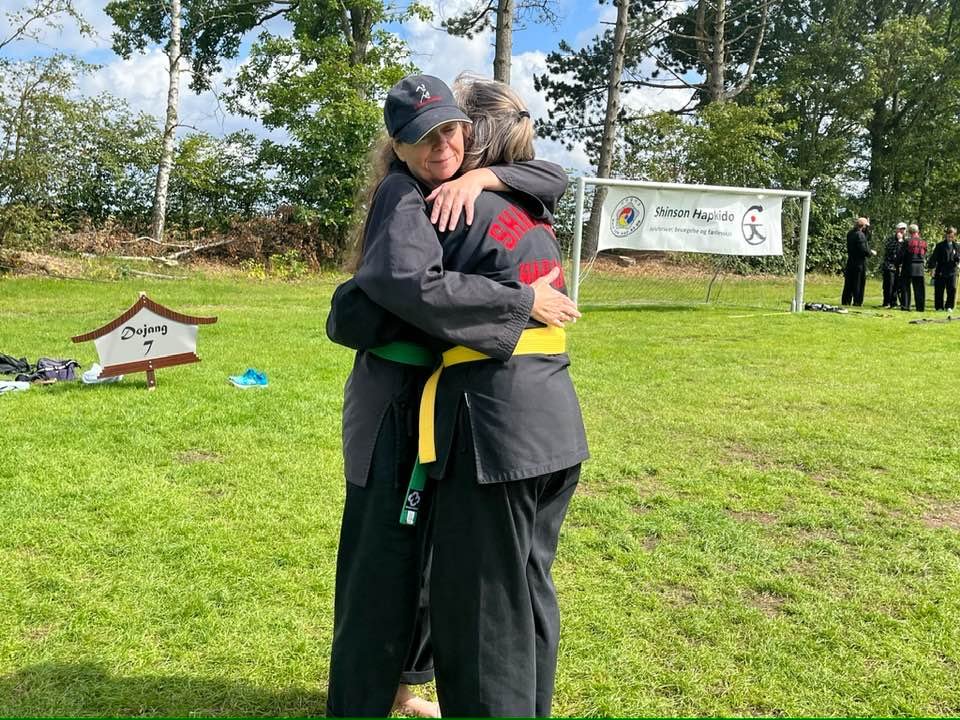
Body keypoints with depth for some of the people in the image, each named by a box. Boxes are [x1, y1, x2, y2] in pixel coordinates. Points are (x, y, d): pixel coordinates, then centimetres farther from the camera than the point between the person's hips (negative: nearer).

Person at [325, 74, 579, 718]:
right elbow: (420, 285, -34)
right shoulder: (402, 194, -16)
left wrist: (482, 175, -16)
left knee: (433, 553, 19)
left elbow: (555, 179, 0)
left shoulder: (469, 188, 7)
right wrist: (525, 301, -27)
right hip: (397, 398, -9)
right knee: (384, 558, -1)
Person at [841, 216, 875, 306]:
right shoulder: (860, 235, -16)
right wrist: (871, 252, -3)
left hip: (850, 262, 8)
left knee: (849, 283, 11)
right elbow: (863, 249, -20)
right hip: (859, 263, -8)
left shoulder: (850, 234, 10)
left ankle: (845, 301, 13)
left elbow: (866, 238, 21)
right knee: (859, 284, -2)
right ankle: (857, 302, -1)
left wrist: (867, 229, 17)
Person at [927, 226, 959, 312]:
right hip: (940, 272, -2)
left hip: (952, 272, 2)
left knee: (952, 289, -3)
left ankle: (949, 307, 7)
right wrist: (931, 265, -17)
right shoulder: (940, 245, 1)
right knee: (939, 290, 2)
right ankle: (939, 307, 11)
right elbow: (934, 257, -4)